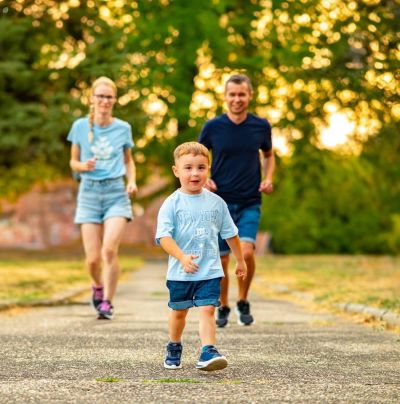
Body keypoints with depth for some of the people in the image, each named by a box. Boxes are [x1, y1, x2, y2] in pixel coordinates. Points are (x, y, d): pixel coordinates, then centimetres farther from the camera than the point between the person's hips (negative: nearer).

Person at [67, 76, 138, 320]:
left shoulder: (123, 128, 5)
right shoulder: (81, 126, 3)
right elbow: (73, 162, 11)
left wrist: (132, 181, 0)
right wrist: (84, 166, -12)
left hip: (116, 192, 0)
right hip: (90, 192, 0)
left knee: (110, 249, -17)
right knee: (93, 258, -4)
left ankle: (107, 302, -4)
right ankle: (98, 286, 29)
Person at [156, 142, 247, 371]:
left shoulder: (216, 202, 2)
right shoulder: (172, 203, -8)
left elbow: (230, 234, 13)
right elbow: (164, 236, -17)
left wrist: (240, 261, 19)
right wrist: (182, 257, -30)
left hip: (210, 271, 1)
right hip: (180, 272, -1)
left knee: (207, 310, -13)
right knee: (179, 311, 16)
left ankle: (208, 352, -20)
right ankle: (174, 348, 37)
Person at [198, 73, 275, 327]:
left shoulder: (261, 126, 1)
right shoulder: (213, 127, -3)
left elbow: (269, 155, 18)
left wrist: (268, 179, 1)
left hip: (250, 203, 0)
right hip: (220, 202, 0)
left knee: (247, 251, -18)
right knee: (221, 261, 3)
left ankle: (243, 301, 6)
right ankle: (223, 308, 26)